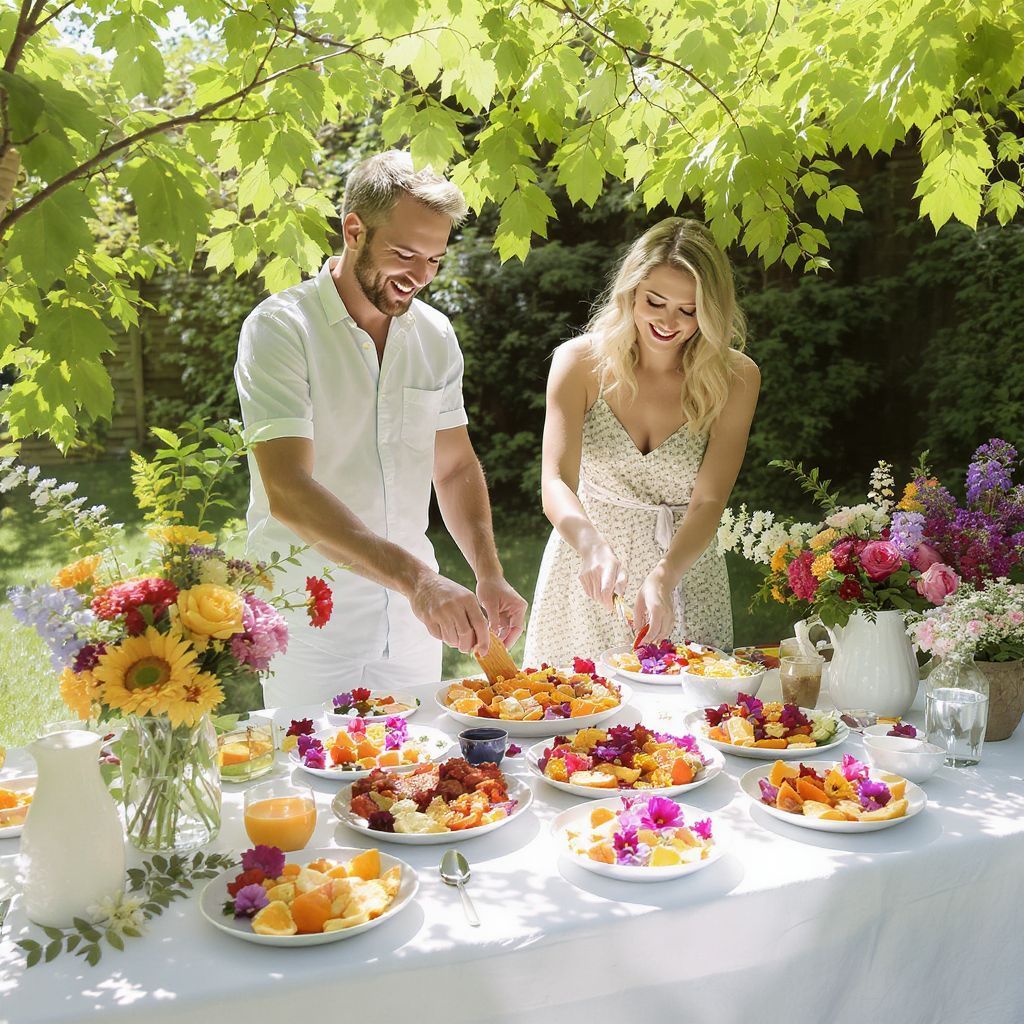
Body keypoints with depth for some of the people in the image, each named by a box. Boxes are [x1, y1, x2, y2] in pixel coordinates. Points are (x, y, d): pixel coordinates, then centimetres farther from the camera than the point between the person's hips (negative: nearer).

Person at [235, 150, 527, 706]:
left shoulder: (435, 334, 5)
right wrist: (413, 576, -35)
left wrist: (488, 573, -6)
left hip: (412, 616, 6)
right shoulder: (279, 328, -14)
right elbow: (288, 492, -25)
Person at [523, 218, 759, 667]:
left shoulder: (734, 377, -11)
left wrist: (663, 578, -34)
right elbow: (556, 482, -19)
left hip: (684, 567, 0)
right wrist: (592, 545, -39)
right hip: (588, 577, 0)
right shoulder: (580, 361, -11)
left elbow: (708, 503, -17)